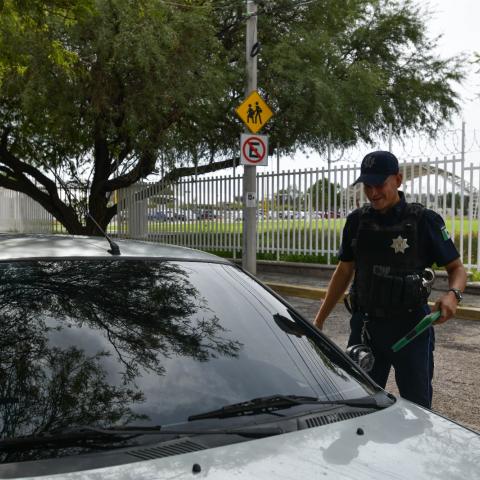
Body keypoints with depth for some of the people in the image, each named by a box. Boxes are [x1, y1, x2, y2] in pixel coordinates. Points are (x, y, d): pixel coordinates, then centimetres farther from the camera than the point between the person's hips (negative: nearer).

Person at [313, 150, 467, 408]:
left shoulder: (425, 220, -9)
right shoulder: (357, 221, 3)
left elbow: (457, 268, -2)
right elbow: (344, 272, 11)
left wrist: (453, 294, -26)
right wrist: (319, 320, 10)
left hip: (410, 326, -3)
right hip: (365, 325, 4)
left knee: (416, 404, 9)